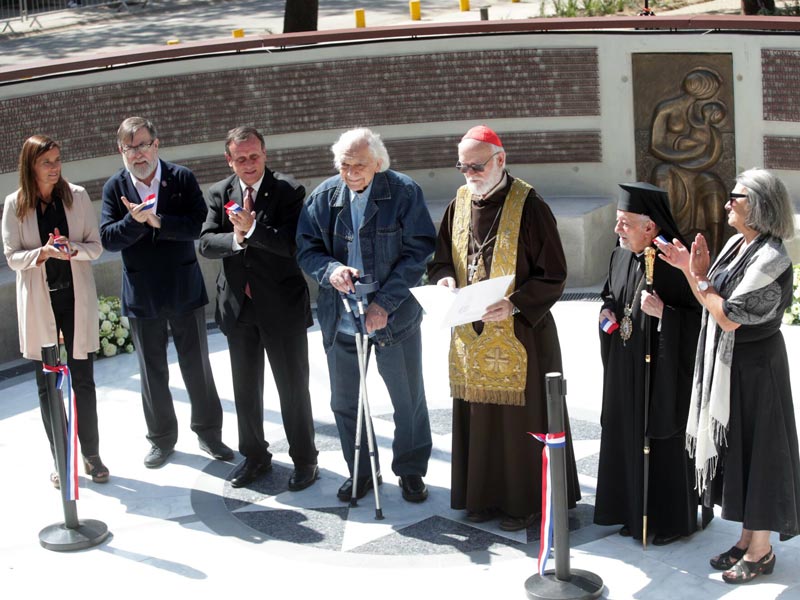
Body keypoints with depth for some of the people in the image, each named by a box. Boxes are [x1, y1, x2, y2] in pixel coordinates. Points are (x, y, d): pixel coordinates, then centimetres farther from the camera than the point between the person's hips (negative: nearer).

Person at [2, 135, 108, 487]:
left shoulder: (77, 196, -3)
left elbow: (96, 246, 0)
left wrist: (72, 249, -21)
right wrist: (43, 252, -22)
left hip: (76, 299, 0)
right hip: (38, 302, 0)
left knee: (83, 380, 6)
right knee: (47, 385, 8)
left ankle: (91, 455, 19)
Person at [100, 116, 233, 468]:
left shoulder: (182, 178, -6)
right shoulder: (115, 188, -3)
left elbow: (199, 225, -16)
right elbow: (108, 239, -11)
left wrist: (157, 221, -25)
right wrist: (134, 221, -29)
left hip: (185, 291, -1)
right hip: (142, 296, 1)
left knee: (197, 365, 9)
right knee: (152, 372, 12)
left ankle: (208, 432, 25)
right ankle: (162, 438, 27)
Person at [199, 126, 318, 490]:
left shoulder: (288, 191, -11)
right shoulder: (219, 194, 2)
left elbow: (295, 244, -21)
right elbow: (206, 244, -6)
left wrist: (252, 229, -31)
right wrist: (236, 239, -25)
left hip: (282, 306, -4)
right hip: (238, 306, 4)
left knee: (293, 387, 6)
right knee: (245, 388, 17)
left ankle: (304, 459, 22)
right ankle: (254, 456, 33)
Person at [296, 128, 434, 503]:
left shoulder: (404, 193, -11)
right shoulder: (324, 197, -2)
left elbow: (418, 251, -13)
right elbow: (306, 248, 1)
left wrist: (385, 303, -19)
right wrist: (330, 271, -22)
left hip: (394, 317, -3)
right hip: (341, 318, 3)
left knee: (409, 400, 9)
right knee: (345, 402, 14)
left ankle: (411, 471, 28)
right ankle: (360, 471, 32)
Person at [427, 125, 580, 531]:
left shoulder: (528, 207, -12)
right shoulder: (459, 204, 6)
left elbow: (553, 276, -11)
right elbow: (440, 260, 17)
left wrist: (515, 305, -23)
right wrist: (446, 279, -6)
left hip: (519, 332, -5)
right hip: (471, 335, 5)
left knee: (521, 417, 3)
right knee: (477, 417, 11)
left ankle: (525, 501, 16)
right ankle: (484, 496, 24)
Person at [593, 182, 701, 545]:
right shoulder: (619, 257, 5)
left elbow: (700, 315, -17)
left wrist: (663, 312, -28)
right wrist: (608, 313, 2)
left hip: (663, 370, -7)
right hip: (625, 369, 7)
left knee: (664, 442, 4)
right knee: (627, 438, 13)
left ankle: (672, 520, 18)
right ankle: (635, 512, 27)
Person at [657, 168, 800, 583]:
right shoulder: (736, 245, 6)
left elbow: (730, 316, -24)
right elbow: (711, 304, 7)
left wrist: (698, 276, -15)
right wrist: (688, 269, -6)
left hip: (754, 369, -9)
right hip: (727, 366, 9)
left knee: (756, 452, 1)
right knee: (736, 450, 15)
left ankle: (760, 551, 12)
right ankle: (747, 539, 27)